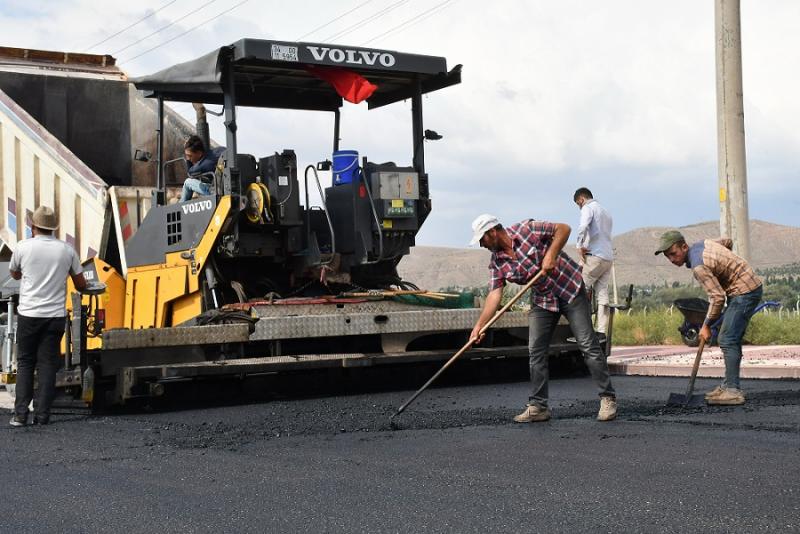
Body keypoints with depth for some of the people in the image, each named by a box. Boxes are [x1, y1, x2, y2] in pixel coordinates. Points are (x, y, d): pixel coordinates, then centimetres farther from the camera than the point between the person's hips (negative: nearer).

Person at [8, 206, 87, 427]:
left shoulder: (23, 247, -3)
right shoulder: (67, 250, 2)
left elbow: (15, 274, 15)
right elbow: (81, 284, 10)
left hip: (28, 314, -1)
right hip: (55, 315, 1)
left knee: (25, 363, 9)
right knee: (48, 364, 5)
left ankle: (20, 414, 3)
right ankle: (42, 415, 2)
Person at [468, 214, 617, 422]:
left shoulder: (527, 230, -17)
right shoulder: (497, 263, -3)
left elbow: (564, 229, -13)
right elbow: (494, 294, -9)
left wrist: (551, 255, -25)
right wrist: (479, 326, -20)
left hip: (570, 289, -6)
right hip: (542, 300, 6)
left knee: (588, 344, -8)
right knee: (536, 351, 0)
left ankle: (608, 399, 0)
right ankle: (538, 406, 7)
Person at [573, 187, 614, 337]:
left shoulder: (588, 208, -1)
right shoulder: (606, 212, 26)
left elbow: (583, 226, -22)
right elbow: (606, 234, 20)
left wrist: (580, 246, -13)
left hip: (595, 256, -8)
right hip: (608, 257, 8)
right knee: (602, 294, 4)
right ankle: (601, 332, -1)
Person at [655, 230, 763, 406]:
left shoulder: (699, 267, -24)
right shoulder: (701, 243, 4)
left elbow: (717, 298, -24)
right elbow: (727, 242, 22)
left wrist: (707, 325, -13)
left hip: (744, 292, -10)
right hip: (751, 286, 10)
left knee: (728, 340, -12)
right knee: (729, 339, 13)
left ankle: (733, 391, -14)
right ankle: (728, 385, 17)